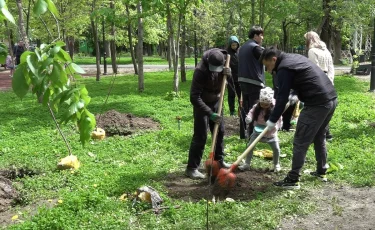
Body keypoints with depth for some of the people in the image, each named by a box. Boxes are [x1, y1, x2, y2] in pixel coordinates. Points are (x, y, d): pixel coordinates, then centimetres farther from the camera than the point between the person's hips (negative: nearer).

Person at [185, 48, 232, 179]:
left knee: (220, 132, 15)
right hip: (202, 104, -7)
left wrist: (228, 74, -18)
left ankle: (219, 160, 33)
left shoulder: (224, 60, -13)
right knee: (200, 136, -7)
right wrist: (210, 114, -35)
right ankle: (191, 168, 1)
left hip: (216, 101, 7)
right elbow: (194, 97, -33)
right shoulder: (201, 70, -32)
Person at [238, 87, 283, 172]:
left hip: (270, 133, -2)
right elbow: (251, 113, -2)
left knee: (276, 148, -1)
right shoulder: (256, 107, -12)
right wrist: (248, 118, -25)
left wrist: (275, 127, -35)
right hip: (258, 131, 2)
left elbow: (279, 121, -16)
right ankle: (247, 164, 9)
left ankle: (276, 165, 23)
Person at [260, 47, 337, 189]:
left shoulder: (284, 68, -10)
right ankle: (321, 172, 34)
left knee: (300, 142, -3)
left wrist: (272, 120, -5)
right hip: (332, 98, 10)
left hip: (317, 104, -10)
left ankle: (293, 180, 3)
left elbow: (282, 97, -11)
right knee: (319, 138, 23)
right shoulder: (295, 57, 18)